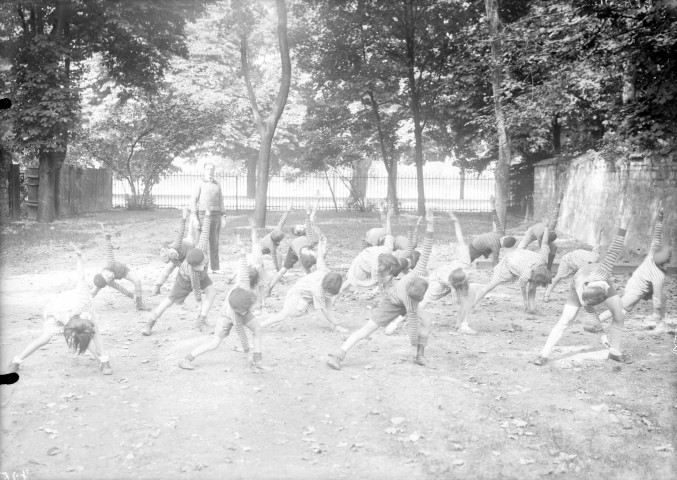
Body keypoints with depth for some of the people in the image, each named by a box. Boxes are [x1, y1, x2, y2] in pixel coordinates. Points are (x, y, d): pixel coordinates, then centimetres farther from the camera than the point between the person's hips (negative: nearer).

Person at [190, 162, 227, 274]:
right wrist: (195, 218, -14)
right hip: (202, 215, -4)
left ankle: (215, 267, 13)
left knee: (214, 242, 6)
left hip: (215, 216, 4)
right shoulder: (200, 184, -2)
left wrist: (223, 217, 6)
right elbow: (193, 201, -5)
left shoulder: (217, 185, 10)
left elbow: (220, 202, 13)